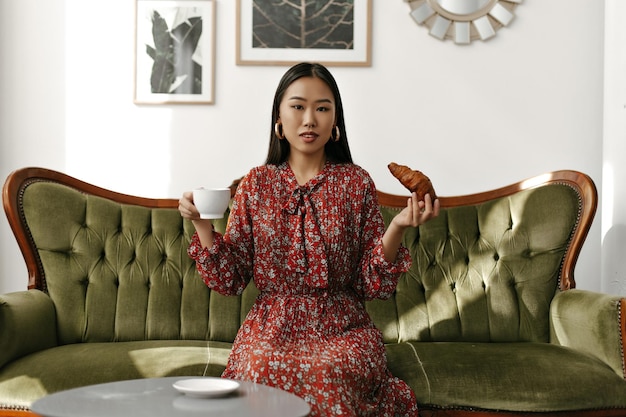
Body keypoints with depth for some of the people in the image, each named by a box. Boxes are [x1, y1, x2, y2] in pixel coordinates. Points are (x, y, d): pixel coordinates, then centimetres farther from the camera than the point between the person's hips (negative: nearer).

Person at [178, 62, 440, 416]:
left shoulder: (357, 183, 3)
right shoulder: (257, 183, 6)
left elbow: (372, 284, 0)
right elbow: (230, 279, 5)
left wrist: (397, 228, -16)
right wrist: (202, 224, -9)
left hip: (343, 330, 0)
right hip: (271, 327, 1)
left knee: (326, 372, -33)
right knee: (261, 368, -32)